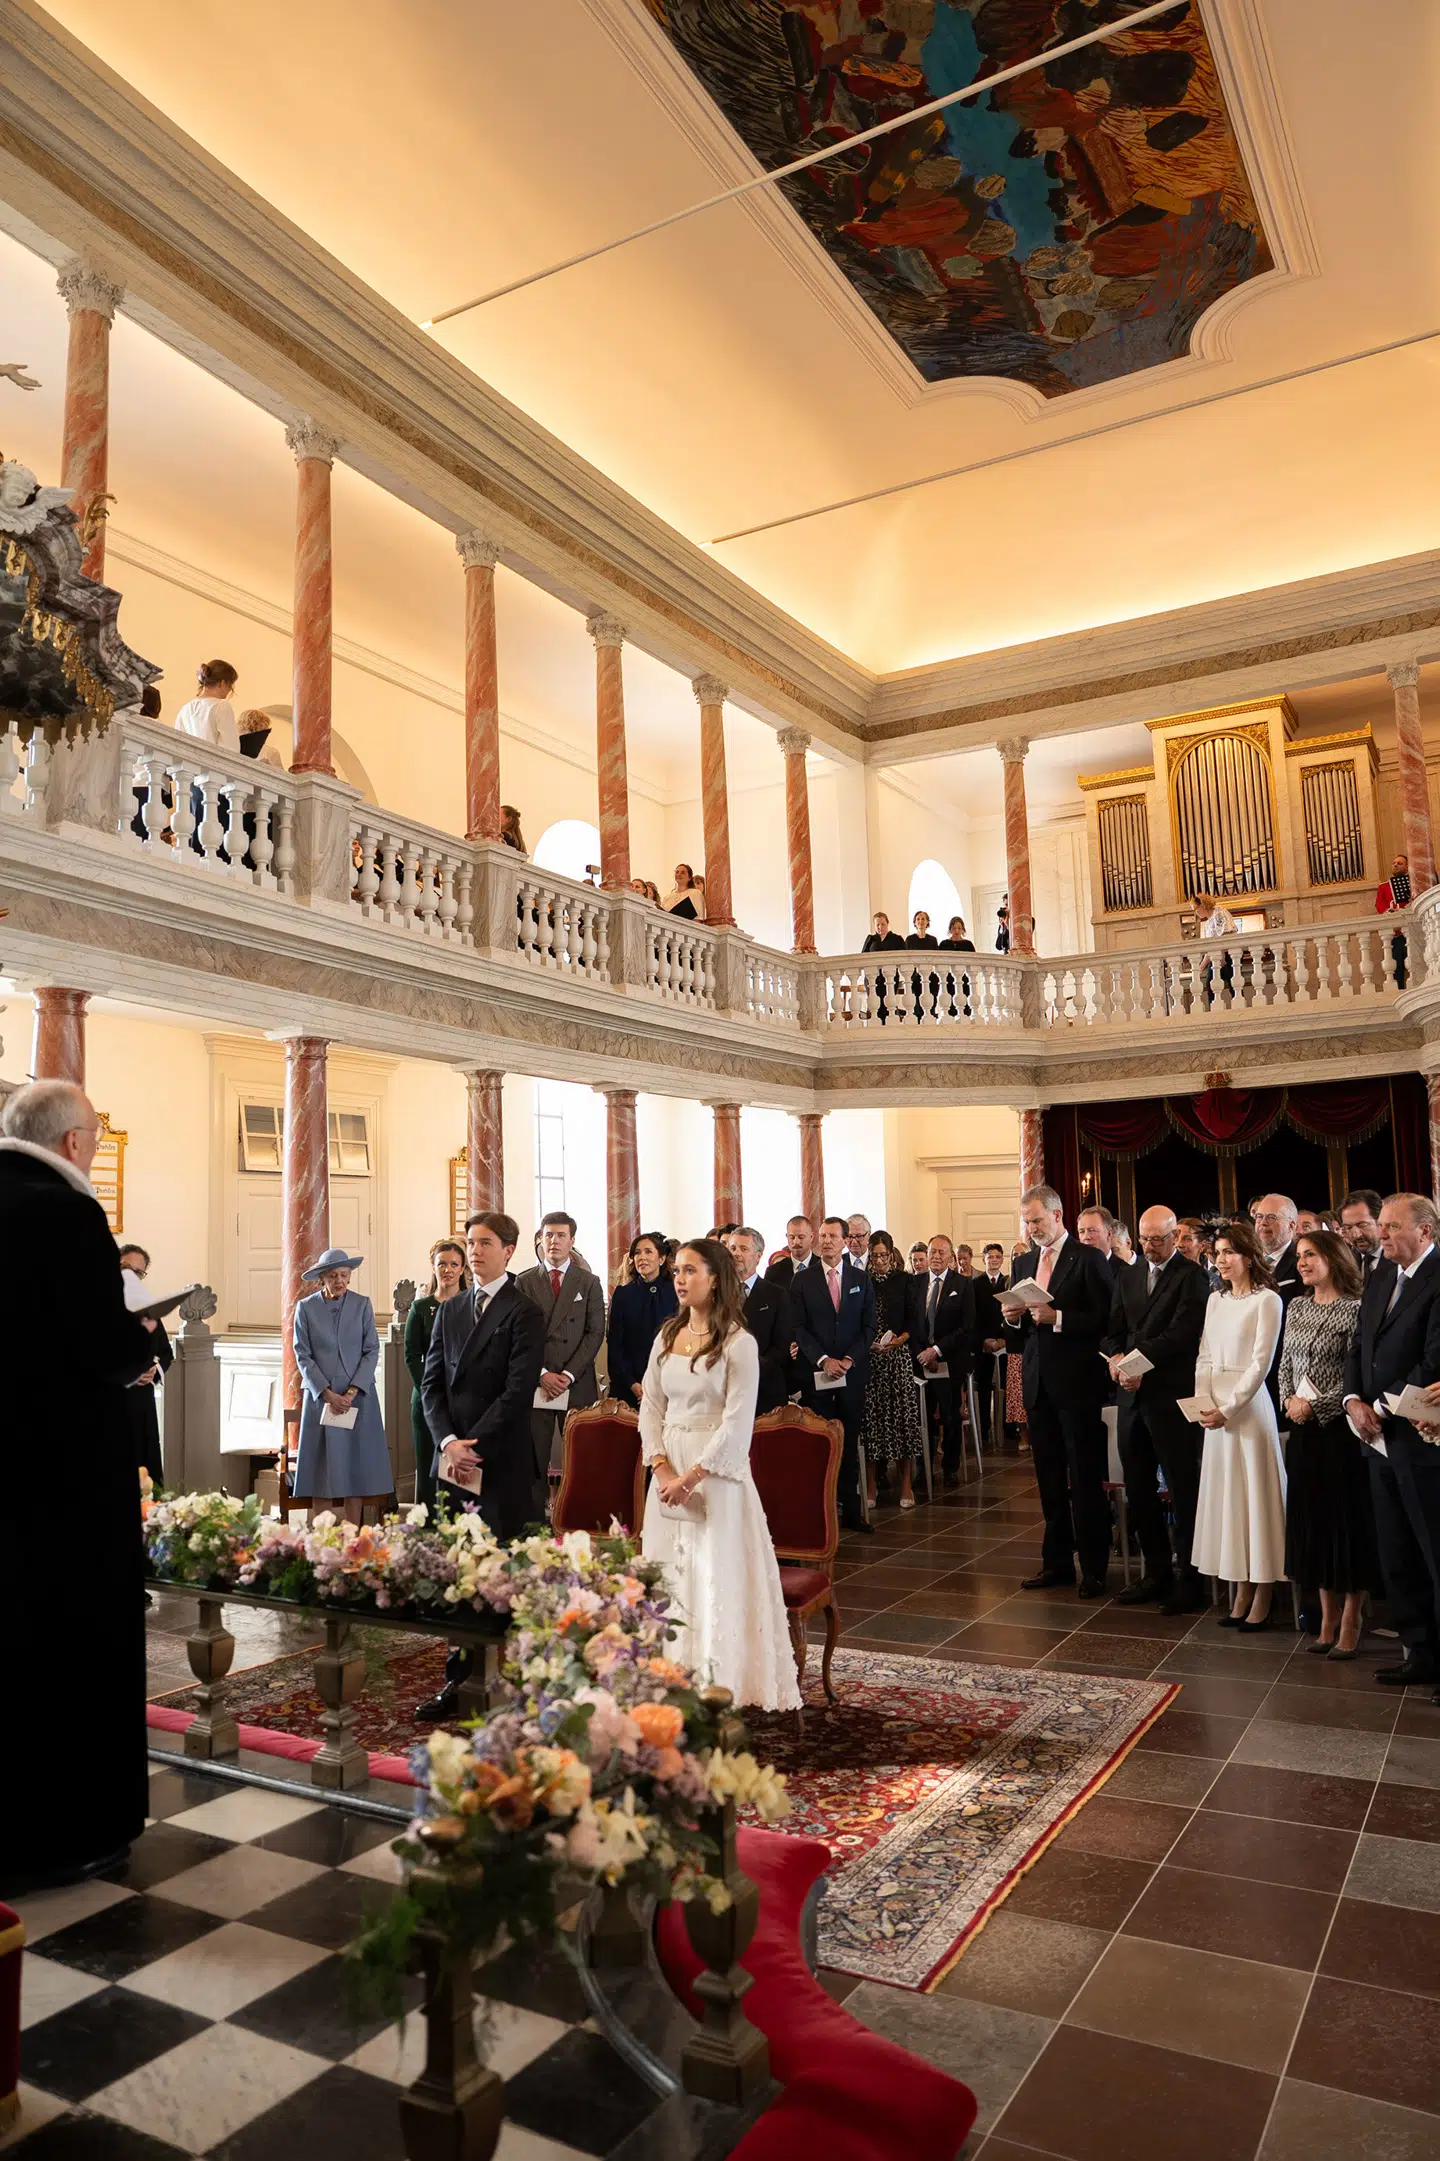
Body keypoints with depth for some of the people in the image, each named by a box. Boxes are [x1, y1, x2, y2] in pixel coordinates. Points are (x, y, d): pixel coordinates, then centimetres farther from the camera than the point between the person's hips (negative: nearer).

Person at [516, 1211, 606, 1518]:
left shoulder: (589, 1283, 8)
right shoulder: (524, 1282, 8)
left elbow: (595, 1333, 2)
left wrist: (569, 1374, -8)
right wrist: (542, 1374, -8)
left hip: (577, 1386, 0)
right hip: (535, 1384, 0)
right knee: (534, 1459, 0)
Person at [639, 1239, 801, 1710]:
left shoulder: (739, 1343, -9)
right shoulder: (666, 1337, 9)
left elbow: (738, 1422, -14)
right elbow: (651, 1407, 8)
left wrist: (691, 1476, -16)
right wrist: (661, 1466, -6)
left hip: (716, 1471, -6)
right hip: (668, 1471, 6)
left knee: (718, 1576, -1)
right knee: (669, 1576, 10)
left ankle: (720, 1683, 10)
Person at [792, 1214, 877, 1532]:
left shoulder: (861, 1279, 8)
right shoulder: (802, 1280, 3)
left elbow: (869, 1326, 7)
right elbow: (798, 1327, -1)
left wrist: (850, 1359, -6)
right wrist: (823, 1360, -11)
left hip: (852, 1372, 2)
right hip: (815, 1372, -2)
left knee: (850, 1443, 5)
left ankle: (851, 1509, 11)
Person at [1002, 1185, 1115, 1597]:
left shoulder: (1089, 1259, -6)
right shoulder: (1023, 1263, 13)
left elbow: (1104, 1319, -13)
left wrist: (1057, 1317, -22)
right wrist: (1012, 1317, -5)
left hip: (1076, 1382, -6)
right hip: (1037, 1383, 6)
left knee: (1086, 1478, 1)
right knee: (1049, 1477, 13)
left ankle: (1094, 1567, 11)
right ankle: (1057, 1561, 22)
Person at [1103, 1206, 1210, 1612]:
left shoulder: (1192, 1276, -5)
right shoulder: (1128, 1277, 15)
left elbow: (1182, 1332, -15)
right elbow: (1113, 1332, 11)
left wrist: (1135, 1359, -17)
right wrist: (1116, 1359, -10)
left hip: (1172, 1396, -6)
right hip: (1132, 1395, 7)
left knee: (1183, 1489, 0)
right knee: (1138, 1489, 12)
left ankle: (1189, 1579, 10)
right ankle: (1156, 1572, 24)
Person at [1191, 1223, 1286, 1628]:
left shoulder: (1267, 1300, -7)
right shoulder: (1215, 1299, 12)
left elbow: (1260, 1362, -12)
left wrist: (1227, 1409, -15)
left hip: (1249, 1403, -6)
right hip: (1216, 1407, 6)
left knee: (1256, 1492, 0)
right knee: (1225, 1493, 8)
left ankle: (1262, 1600, 9)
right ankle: (1241, 1594, 16)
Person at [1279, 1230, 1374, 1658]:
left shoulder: (1354, 1308, -11)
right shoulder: (1296, 1306, 10)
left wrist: (1315, 1406, -14)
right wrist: (1289, 1401, 0)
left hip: (1340, 1428, -6)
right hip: (1303, 1429, 7)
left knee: (1349, 1519, 2)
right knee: (1312, 1520, 10)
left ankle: (1350, 1624, 13)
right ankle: (1327, 1620, 21)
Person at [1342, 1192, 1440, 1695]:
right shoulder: (1381, 1276, 12)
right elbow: (1359, 1346, 13)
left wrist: (1381, 1408, -13)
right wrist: (1355, 1401, -1)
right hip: (1382, 1439, 8)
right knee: (1397, 1558, 15)